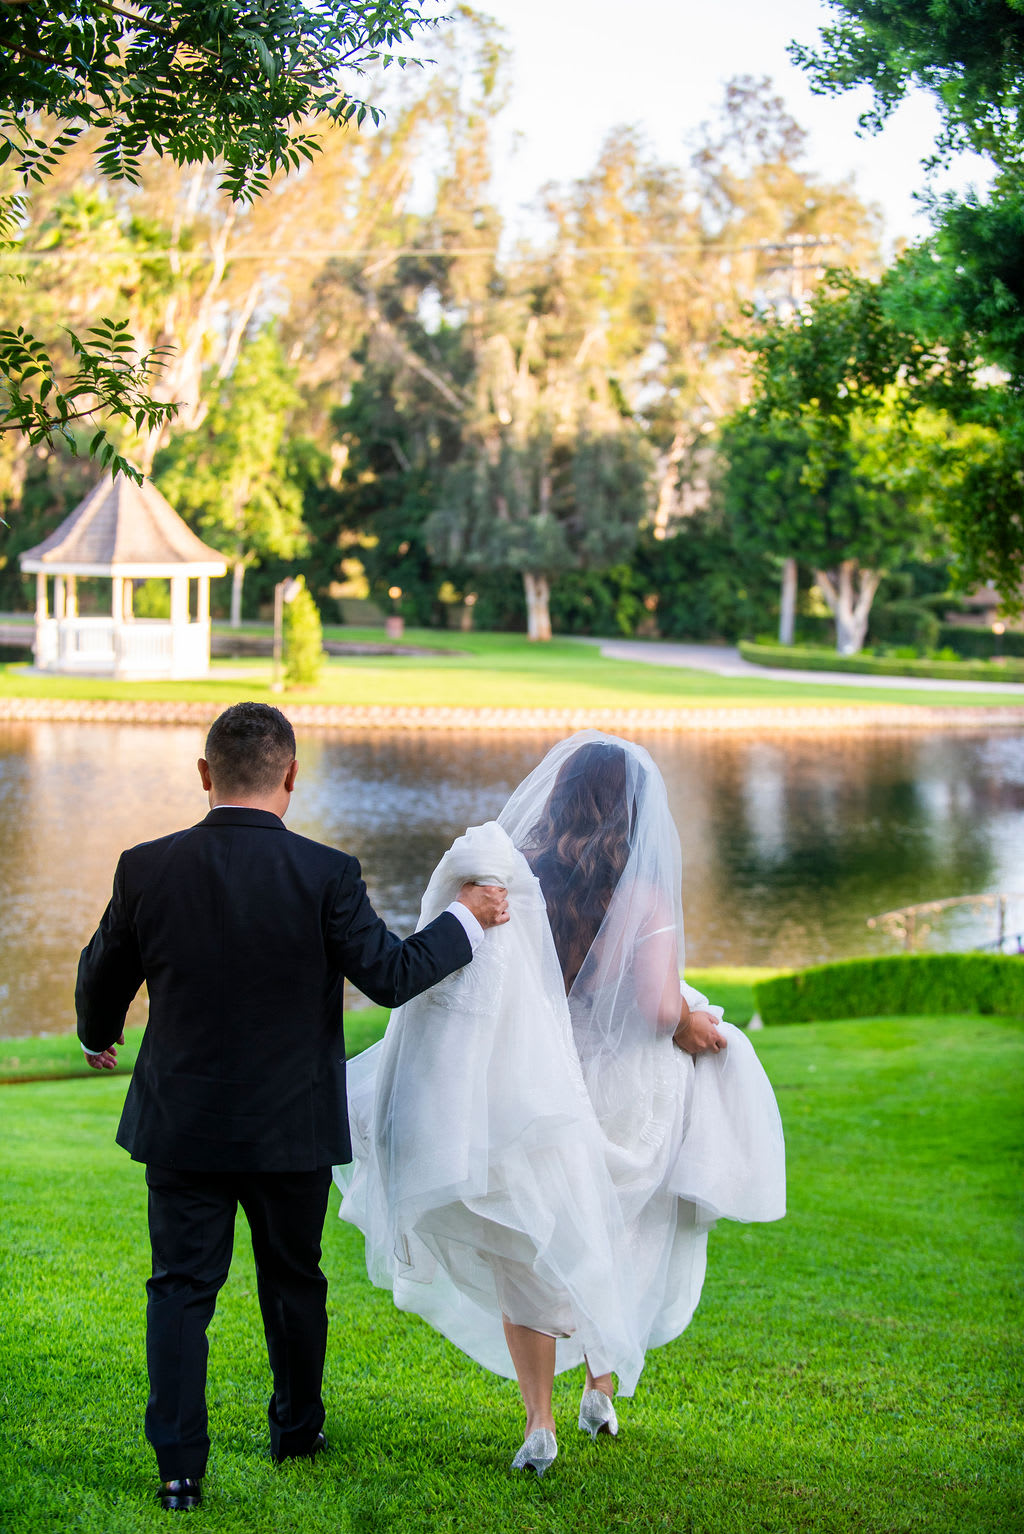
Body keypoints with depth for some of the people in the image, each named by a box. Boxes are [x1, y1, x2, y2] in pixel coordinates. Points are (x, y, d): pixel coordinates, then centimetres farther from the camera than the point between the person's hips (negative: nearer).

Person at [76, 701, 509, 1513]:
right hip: (291, 1125, 0)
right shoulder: (325, 875, -16)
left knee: (181, 1287, 8)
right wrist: (467, 918, 6)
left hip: (182, 1121, 1)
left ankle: (180, 1467, 2)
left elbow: (102, 978, 4)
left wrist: (99, 1038, 27)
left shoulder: (147, 868, -8)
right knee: (293, 1280, 19)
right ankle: (297, 1429, 36)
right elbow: (393, 974, -10)